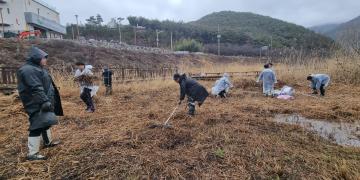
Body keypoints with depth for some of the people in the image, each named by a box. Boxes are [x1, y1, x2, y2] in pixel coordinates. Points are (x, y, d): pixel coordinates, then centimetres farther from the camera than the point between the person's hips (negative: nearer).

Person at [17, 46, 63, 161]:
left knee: (45, 123, 22)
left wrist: (47, 100, 28)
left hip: (42, 102, 11)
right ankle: (32, 153, -1)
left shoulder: (37, 68, 16)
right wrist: (45, 101, -31)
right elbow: (36, 88, -27)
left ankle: (48, 142, 39)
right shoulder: (29, 70, -18)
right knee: (38, 126, -8)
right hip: (37, 105, -11)